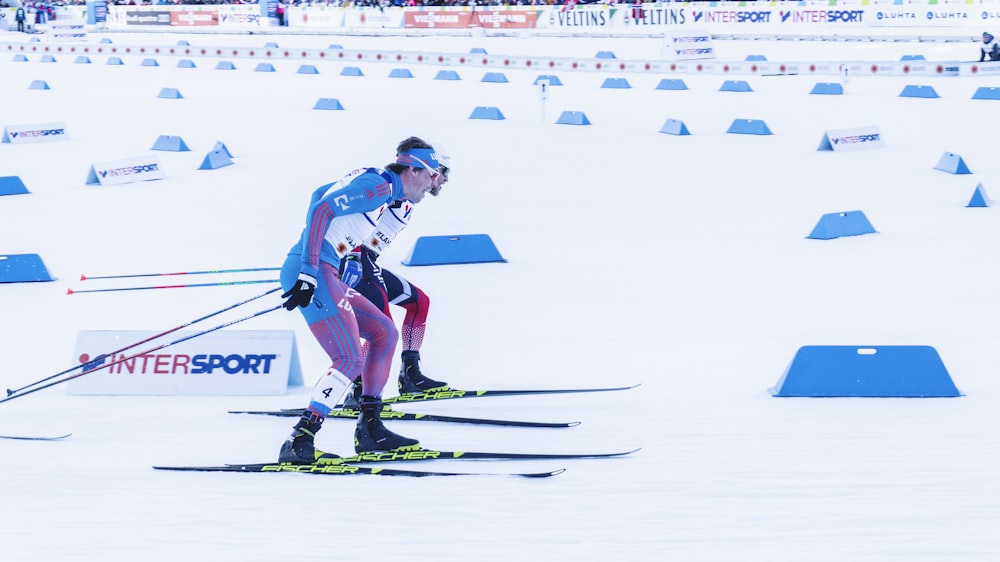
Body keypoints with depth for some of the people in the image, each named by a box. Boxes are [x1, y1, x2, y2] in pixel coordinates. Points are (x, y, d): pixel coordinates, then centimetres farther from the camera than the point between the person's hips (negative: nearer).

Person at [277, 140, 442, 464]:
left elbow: (319, 195, 35)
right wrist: (309, 276, -22)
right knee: (350, 361, -17)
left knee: (384, 333, 15)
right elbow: (322, 209, -18)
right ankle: (299, 442, -20)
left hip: (323, 274, 10)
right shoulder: (379, 185, -8)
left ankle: (370, 430, 16)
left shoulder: (372, 183, 21)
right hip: (311, 274, -10)